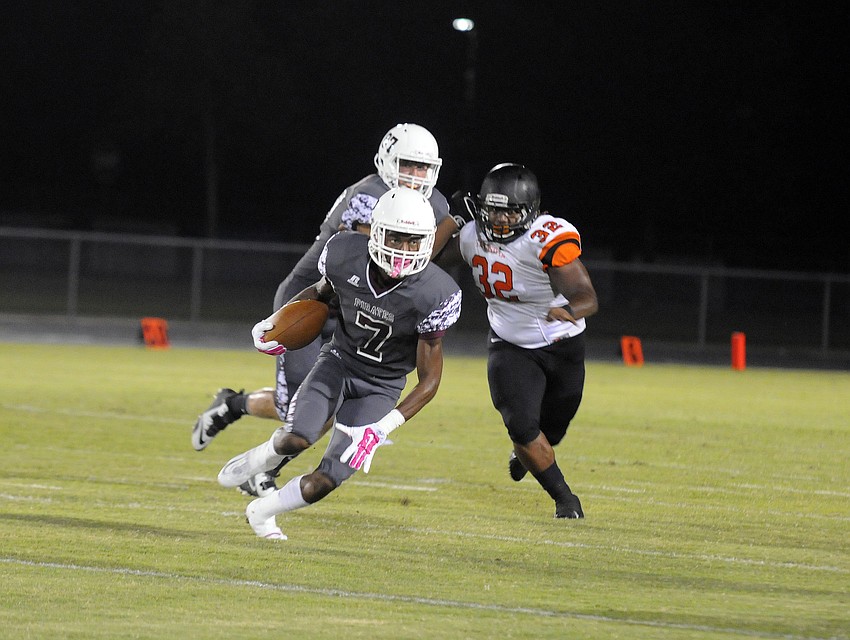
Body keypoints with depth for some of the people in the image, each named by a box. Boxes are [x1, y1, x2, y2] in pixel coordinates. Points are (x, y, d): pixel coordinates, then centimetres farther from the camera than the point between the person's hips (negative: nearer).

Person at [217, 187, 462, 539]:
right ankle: (263, 457, 12)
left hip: (380, 387, -1)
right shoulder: (346, 256, -20)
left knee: (324, 482, -6)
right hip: (339, 361, 1)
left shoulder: (433, 294, -27)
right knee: (296, 440, -25)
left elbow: (430, 378, -19)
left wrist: (387, 424, -30)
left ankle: (262, 512, 25)